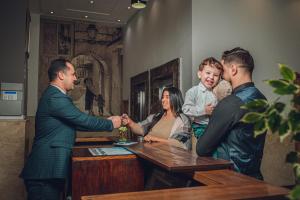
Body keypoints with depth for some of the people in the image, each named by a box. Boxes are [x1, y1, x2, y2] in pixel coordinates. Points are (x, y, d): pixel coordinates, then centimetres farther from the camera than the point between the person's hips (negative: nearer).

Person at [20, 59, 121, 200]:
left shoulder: (54, 95, 16)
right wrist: (110, 124, -3)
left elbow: (76, 123, 17)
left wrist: (105, 122, 14)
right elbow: (83, 120, -17)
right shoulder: (55, 97, -18)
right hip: (46, 170, -10)